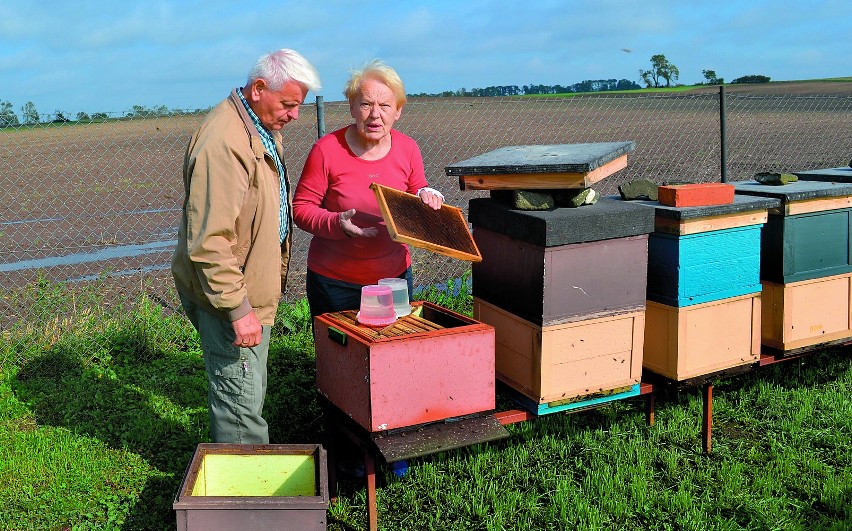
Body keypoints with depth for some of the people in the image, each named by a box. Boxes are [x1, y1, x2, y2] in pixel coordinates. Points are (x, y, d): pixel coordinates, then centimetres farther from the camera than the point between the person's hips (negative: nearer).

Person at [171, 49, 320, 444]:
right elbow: (208, 241, -30)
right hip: (229, 294, -10)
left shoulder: (264, 129, 8)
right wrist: (237, 308, -28)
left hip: (254, 286, 10)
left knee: (251, 393, 22)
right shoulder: (224, 142, -26)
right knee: (241, 399, -1)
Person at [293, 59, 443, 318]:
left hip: (395, 275, 3)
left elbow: (417, 196, 13)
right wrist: (337, 224, -26)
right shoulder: (327, 149, -13)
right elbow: (301, 208, -9)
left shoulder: (408, 149, -1)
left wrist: (427, 196, -9)